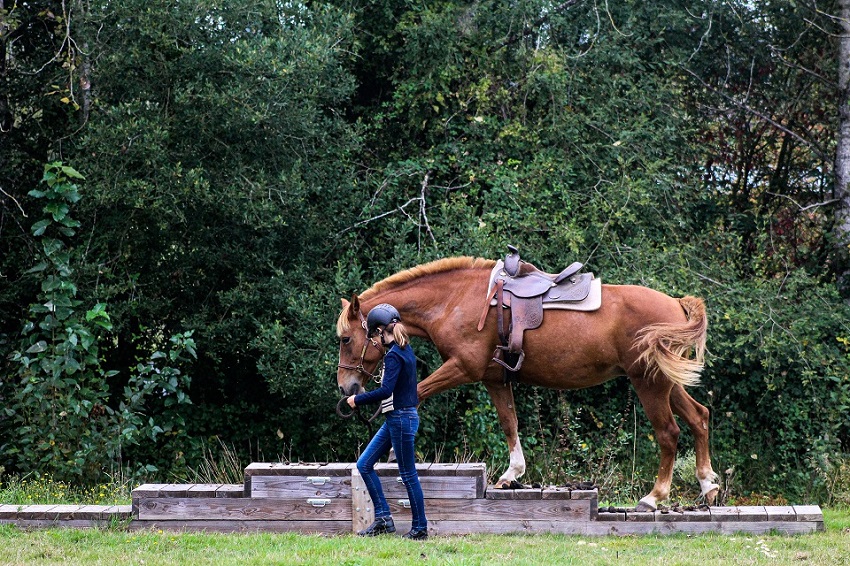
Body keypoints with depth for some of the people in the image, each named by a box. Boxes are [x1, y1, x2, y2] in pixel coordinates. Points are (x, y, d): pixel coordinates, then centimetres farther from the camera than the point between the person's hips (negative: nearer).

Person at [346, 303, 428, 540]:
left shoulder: (394, 356, -18)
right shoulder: (404, 350, 10)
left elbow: (386, 390, -28)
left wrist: (357, 399, -16)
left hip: (401, 418, -10)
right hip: (395, 419, 10)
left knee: (408, 474, -1)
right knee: (364, 464, 11)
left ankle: (420, 528, 8)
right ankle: (383, 518, 12)